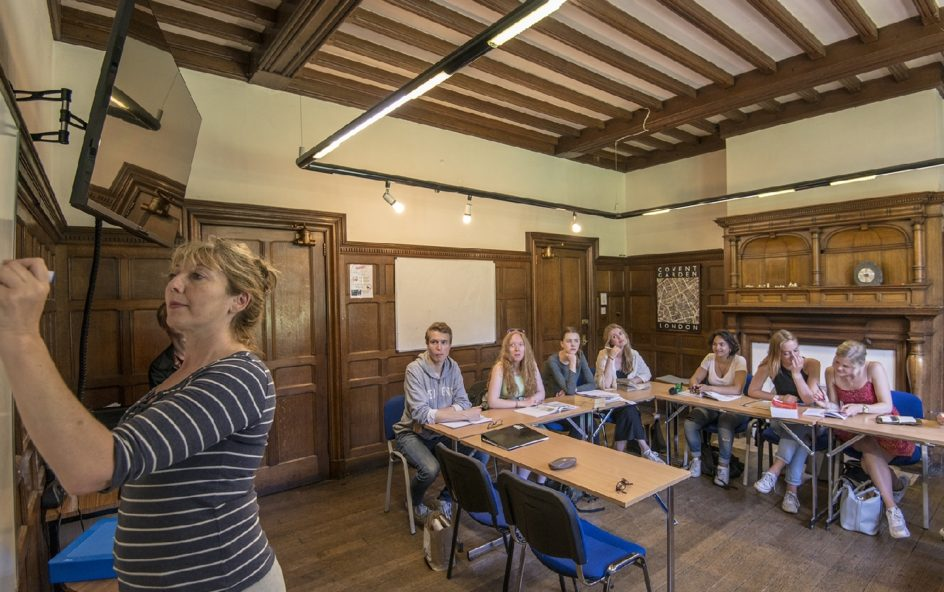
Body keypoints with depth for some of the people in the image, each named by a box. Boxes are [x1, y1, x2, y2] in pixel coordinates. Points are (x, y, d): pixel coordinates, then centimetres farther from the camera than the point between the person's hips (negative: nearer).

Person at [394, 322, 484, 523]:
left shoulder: (453, 367, -4)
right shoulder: (415, 370, -21)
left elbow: (463, 403, -7)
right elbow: (421, 414, -29)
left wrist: (435, 414, -25)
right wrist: (465, 415, -30)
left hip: (442, 432, 5)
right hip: (413, 433, -5)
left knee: (481, 454, -13)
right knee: (431, 469, -31)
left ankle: (446, 496, 11)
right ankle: (415, 501, 6)